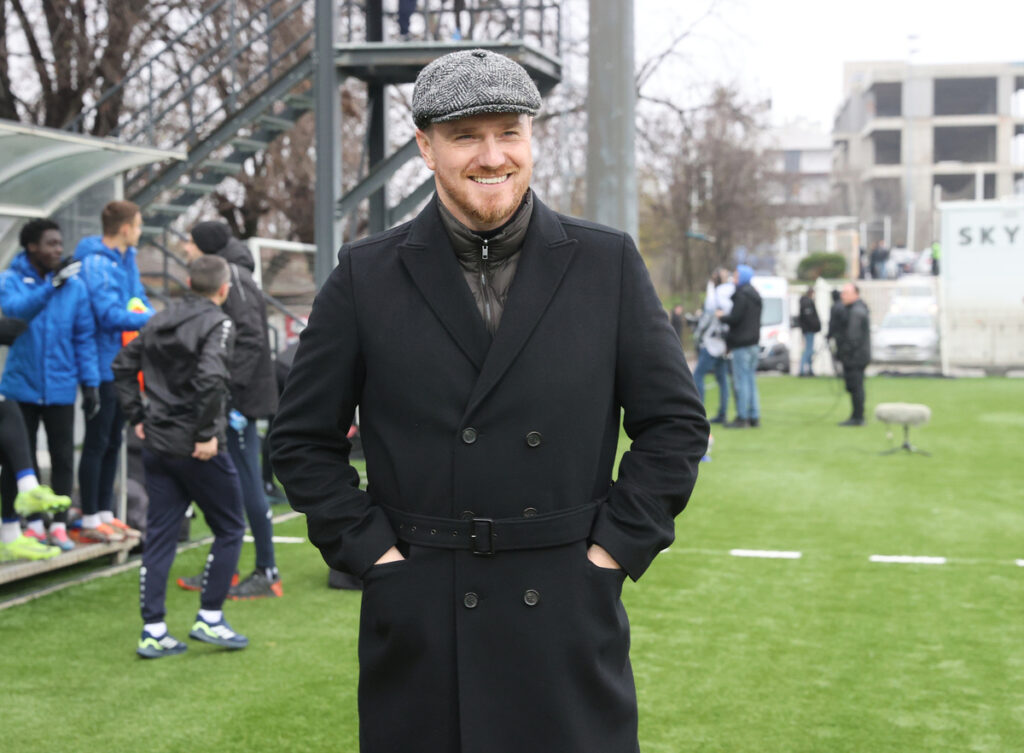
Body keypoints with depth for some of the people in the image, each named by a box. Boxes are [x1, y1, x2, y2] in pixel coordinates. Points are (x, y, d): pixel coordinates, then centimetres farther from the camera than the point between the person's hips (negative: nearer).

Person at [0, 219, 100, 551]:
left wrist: (90, 382, -3)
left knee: (63, 458, 4)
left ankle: (59, 524, 12)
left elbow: (84, 337, 2)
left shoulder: (75, 285, 0)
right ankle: (34, 521, 20)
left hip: (60, 387, 1)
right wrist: (50, 286, -34)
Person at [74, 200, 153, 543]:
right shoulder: (96, 263, -17)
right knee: (97, 443, -2)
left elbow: (138, 300, 15)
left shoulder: (126, 259, 11)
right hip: (103, 367, -9)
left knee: (112, 443, 15)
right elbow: (109, 315, -22)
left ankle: (105, 514, 24)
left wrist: (154, 318, -6)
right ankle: (90, 520, 6)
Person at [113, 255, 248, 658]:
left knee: (159, 536, 9)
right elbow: (210, 377, -26)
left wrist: (138, 416, 16)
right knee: (229, 529, 9)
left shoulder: (160, 321, 12)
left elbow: (123, 364, 16)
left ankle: (153, 632, 9)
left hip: (156, 444, 7)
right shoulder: (217, 324, -10)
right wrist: (206, 434, -19)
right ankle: (209, 619, 9)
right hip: (196, 449, -7)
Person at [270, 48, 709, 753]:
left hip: (568, 619, 0)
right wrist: (370, 550, -2)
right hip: (419, 627, 0)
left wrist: (615, 548, -1)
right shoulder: (366, 276, 2)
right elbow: (302, 439, 6)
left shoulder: (609, 263, 3)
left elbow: (676, 421, 6)